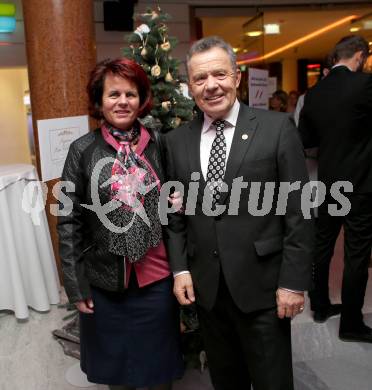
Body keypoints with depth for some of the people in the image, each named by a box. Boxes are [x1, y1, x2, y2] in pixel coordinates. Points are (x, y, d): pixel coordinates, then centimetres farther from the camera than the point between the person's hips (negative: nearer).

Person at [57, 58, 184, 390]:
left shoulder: (158, 145, 1)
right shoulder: (83, 150, -5)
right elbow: (69, 221, -4)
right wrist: (75, 284, -5)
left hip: (157, 276, 1)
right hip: (104, 279, -1)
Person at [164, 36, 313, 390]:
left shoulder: (277, 128, -6)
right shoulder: (176, 141, 4)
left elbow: (298, 212, -8)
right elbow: (175, 214, 8)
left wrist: (294, 281, -9)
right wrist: (179, 269, 1)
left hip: (262, 284, -3)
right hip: (206, 287, 3)